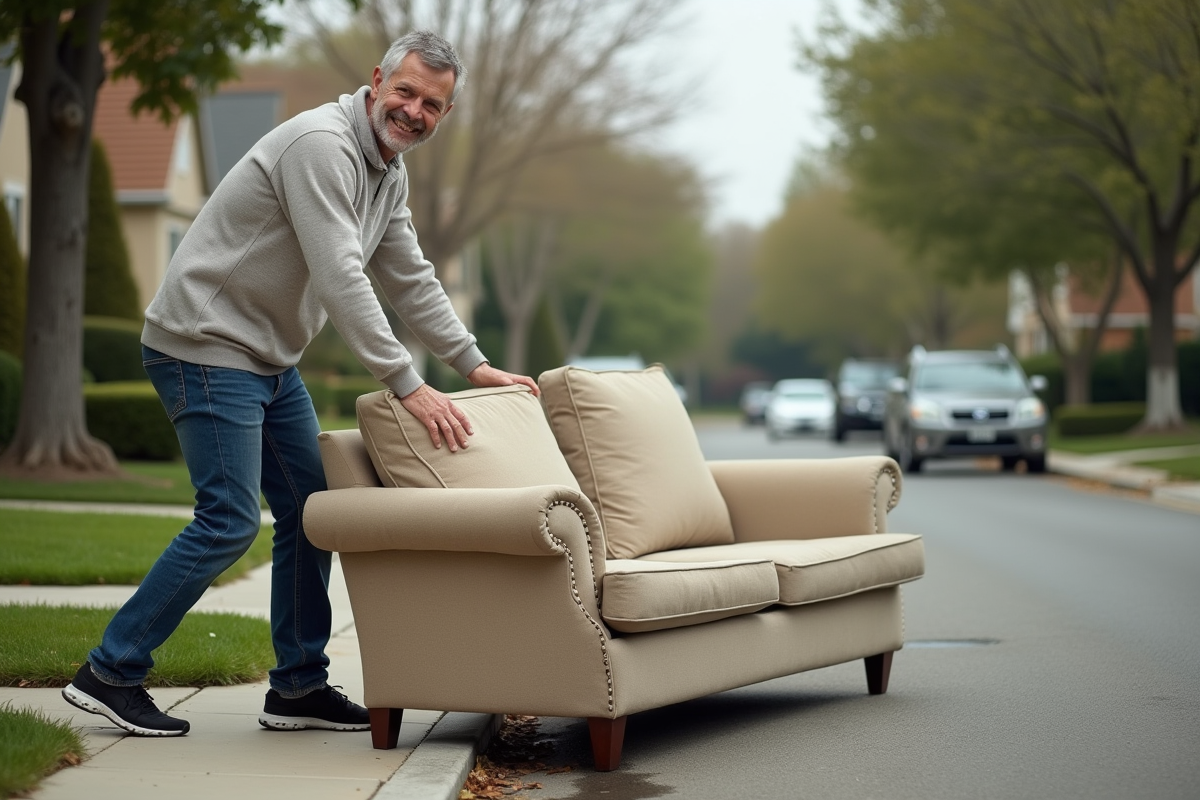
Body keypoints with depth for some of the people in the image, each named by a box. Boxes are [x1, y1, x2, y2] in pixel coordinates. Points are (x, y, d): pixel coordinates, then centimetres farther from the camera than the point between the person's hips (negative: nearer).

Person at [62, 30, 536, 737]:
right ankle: (110, 674, -2)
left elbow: (411, 279, 17)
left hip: (270, 360, 10)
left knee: (310, 511, 8)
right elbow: (340, 279, -28)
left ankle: (298, 686, 16)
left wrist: (475, 364, 9)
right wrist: (409, 386, -29)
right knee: (230, 521, -12)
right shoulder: (322, 144, -21)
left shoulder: (389, 173, 11)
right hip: (206, 344, -10)